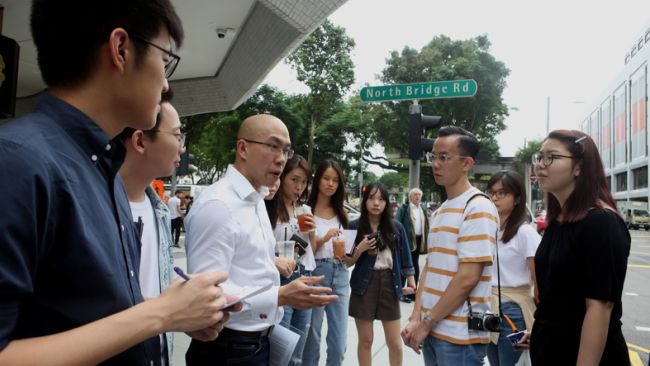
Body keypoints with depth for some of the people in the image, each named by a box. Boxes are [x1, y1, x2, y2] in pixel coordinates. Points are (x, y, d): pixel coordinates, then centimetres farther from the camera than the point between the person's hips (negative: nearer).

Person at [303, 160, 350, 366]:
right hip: (315, 274, -4)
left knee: (339, 343, 7)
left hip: (340, 276, 5)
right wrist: (324, 239, -18)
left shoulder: (342, 213, 11)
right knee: (312, 337, 6)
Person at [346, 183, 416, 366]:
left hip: (389, 284, 1)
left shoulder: (396, 227, 0)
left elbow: (405, 258, 7)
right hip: (364, 285, -1)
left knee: (395, 343, 7)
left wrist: (412, 283, 6)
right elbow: (348, 263, -1)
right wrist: (360, 249, -17)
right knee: (365, 340, 9)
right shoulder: (355, 226, -4)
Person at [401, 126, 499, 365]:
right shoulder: (438, 213, 11)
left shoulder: (478, 208, -13)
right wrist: (416, 319, 1)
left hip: (459, 335, -7)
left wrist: (427, 323, -13)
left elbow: (468, 278, -19)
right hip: (432, 331, 7)